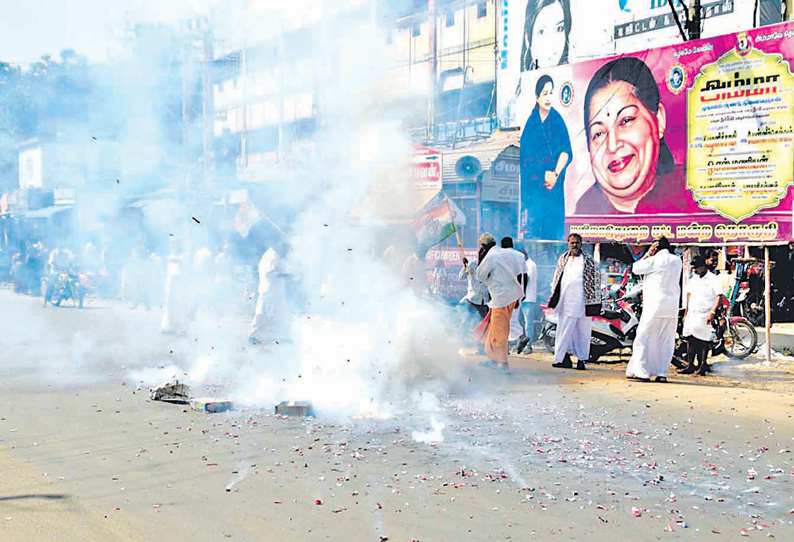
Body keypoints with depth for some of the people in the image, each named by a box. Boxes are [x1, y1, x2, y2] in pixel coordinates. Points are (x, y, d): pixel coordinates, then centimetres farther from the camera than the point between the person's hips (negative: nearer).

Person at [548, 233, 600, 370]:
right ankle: (564, 358, 5)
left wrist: (594, 302, 0)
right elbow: (556, 278, 20)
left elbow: (595, 282, 4)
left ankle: (581, 359, 10)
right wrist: (553, 296, 14)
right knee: (564, 330, 1)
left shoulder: (588, 261, 4)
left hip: (582, 302, -3)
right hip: (565, 302, 3)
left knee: (582, 331, 2)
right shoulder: (563, 259, 14)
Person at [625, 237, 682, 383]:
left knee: (643, 338, 2)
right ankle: (662, 373, 7)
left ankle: (642, 372, -4)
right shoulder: (677, 261, 9)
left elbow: (635, 268, 4)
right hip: (672, 308, 5)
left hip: (654, 306, -5)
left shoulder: (654, 260, -8)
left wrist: (648, 254, 9)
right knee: (666, 341, 9)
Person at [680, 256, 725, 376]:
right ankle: (690, 365, 5)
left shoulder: (712, 279, -5)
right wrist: (686, 313, 20)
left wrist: (712, 312, -18)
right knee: (690, 339, 1)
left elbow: (719, 297, -9)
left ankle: (703, 366, 2)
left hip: (704, 315, -6)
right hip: (692, 314, 6)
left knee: (703, 341, -7)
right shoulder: (693, 278, 15)